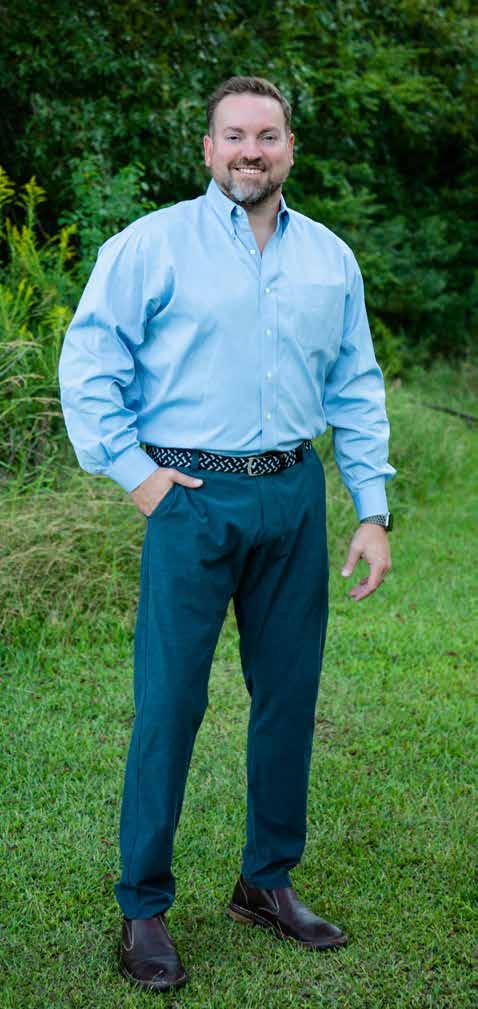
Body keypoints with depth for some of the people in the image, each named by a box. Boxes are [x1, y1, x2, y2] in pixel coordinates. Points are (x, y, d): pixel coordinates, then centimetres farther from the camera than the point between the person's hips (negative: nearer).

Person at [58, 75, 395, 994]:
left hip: (295, 497, 4)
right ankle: (143, 908, 9)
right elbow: (87, 365, -2)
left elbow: (357, 392, 14)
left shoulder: (330, 258, 12)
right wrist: (133, 470, -8)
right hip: (193, 497, -4)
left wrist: (373, 512, 8)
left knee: (289, 695, 9)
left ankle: (267, 882, 26)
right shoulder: (153, 244, 0)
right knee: (169, 702, -4)